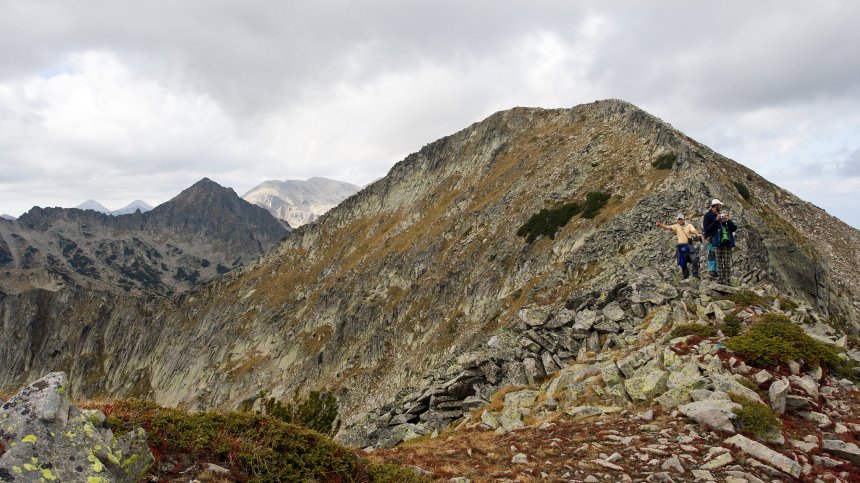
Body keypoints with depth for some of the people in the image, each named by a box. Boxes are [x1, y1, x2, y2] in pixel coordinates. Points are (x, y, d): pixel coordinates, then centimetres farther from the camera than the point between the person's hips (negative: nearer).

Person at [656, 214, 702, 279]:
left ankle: (695, 274, 1)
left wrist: (698, 234, -39)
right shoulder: (676, 226, 5)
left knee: (694, 259, -12)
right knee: (682, 262, 9)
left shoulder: (689, 225, 1)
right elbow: (667, 227, -6)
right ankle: (685, 275, 26)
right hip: (681, 246, 2)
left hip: (689, 246, -2)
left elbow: (694, 231, -16)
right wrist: (660, 225, -23)